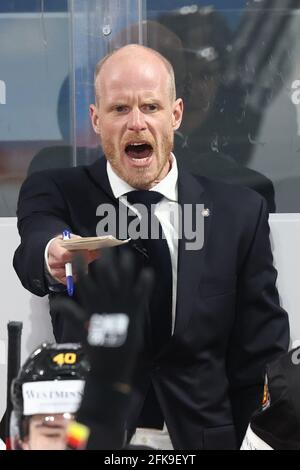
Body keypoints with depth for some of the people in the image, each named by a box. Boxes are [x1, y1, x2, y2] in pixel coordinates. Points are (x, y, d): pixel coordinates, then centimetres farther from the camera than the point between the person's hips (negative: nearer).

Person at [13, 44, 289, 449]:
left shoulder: (240, 212, 5)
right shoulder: (56, 195, 2)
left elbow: (261, 349, 7)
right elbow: (34, 250, -20)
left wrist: (238, 438, -4)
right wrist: (54, 258, -42)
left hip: (204, 434, -1)